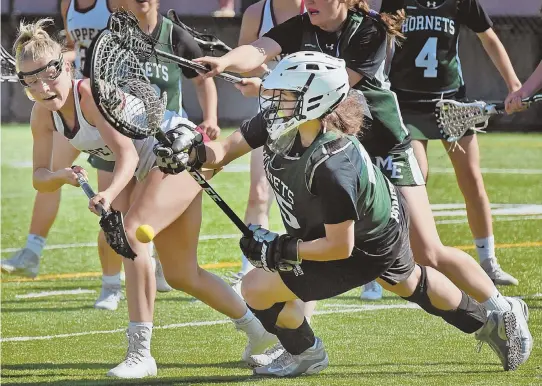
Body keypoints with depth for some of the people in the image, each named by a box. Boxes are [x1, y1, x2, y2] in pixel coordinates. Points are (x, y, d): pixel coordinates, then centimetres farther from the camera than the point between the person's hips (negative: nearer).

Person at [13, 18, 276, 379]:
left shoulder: (93, 94, -30)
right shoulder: (44, 114, -8)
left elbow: (127, 153, -39)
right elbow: (41, 178, -6)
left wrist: (110, 193, -58)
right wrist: (62, 176, -29)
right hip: (150, 169, 9)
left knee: (132, 231, -30)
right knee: (182, 276, 16)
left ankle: (140, 353, -29)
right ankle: (259, 330, 37)